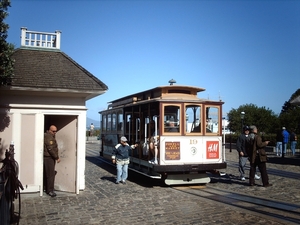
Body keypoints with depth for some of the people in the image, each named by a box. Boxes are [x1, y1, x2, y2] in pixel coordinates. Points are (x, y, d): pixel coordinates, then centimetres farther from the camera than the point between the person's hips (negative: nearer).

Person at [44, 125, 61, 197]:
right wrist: (57, 157, -17)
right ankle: (50, 190, -6)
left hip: (50, 158, 11)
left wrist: (56, 157, 17)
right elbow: (51, 149, -21)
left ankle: (47, 189, 25)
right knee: (51, 174, -9)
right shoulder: (48, 137, -16)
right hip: (48, 158, -11)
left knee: (48, 174, 16)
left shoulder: (51, 136, 18)